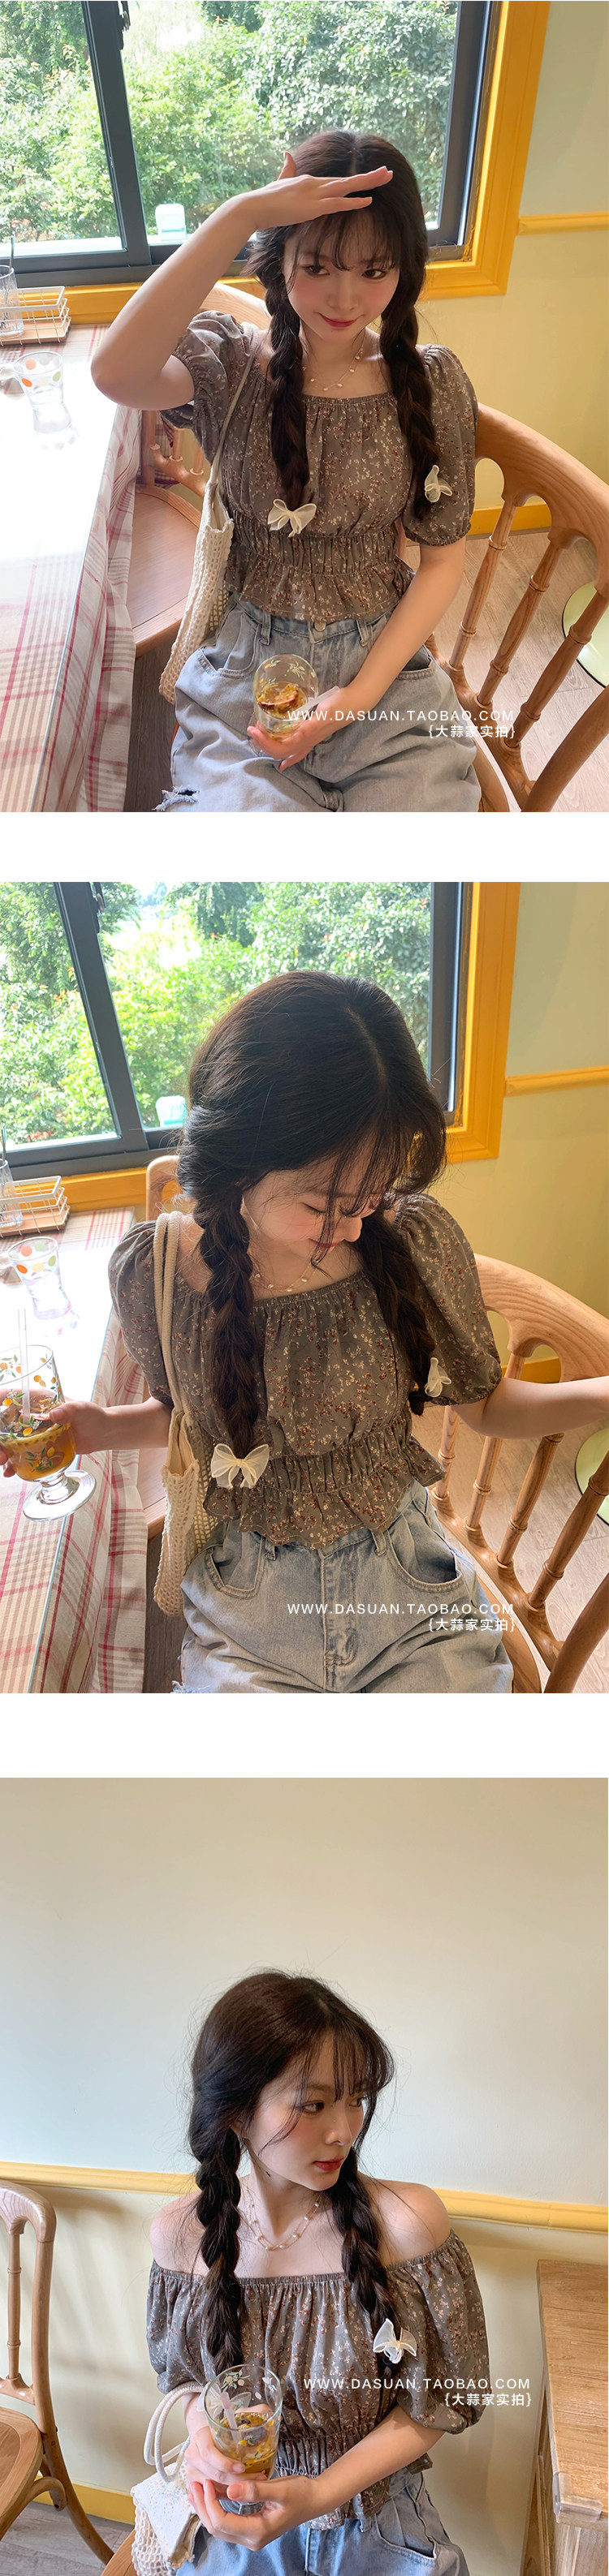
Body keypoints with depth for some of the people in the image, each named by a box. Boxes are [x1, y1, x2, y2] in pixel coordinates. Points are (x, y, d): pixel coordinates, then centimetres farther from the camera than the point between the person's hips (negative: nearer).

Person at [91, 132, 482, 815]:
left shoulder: (433, 383, 0)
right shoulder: (233, 363, -4)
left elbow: (443, 560, 2)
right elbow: (116, 371, -27)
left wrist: (360, 695, -12)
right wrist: (240, 215, -29)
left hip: (385, 664, 1)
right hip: (246, 670, -1)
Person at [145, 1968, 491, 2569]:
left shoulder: (409, 2221, -22)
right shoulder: (180, 2236, -14)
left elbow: (439, 2403, -11)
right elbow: (185, 2374, 4)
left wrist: (317, 2494, -20)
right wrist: (202, 2429, -18)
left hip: (375, 2534, -1)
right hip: (235, 2524, 1)